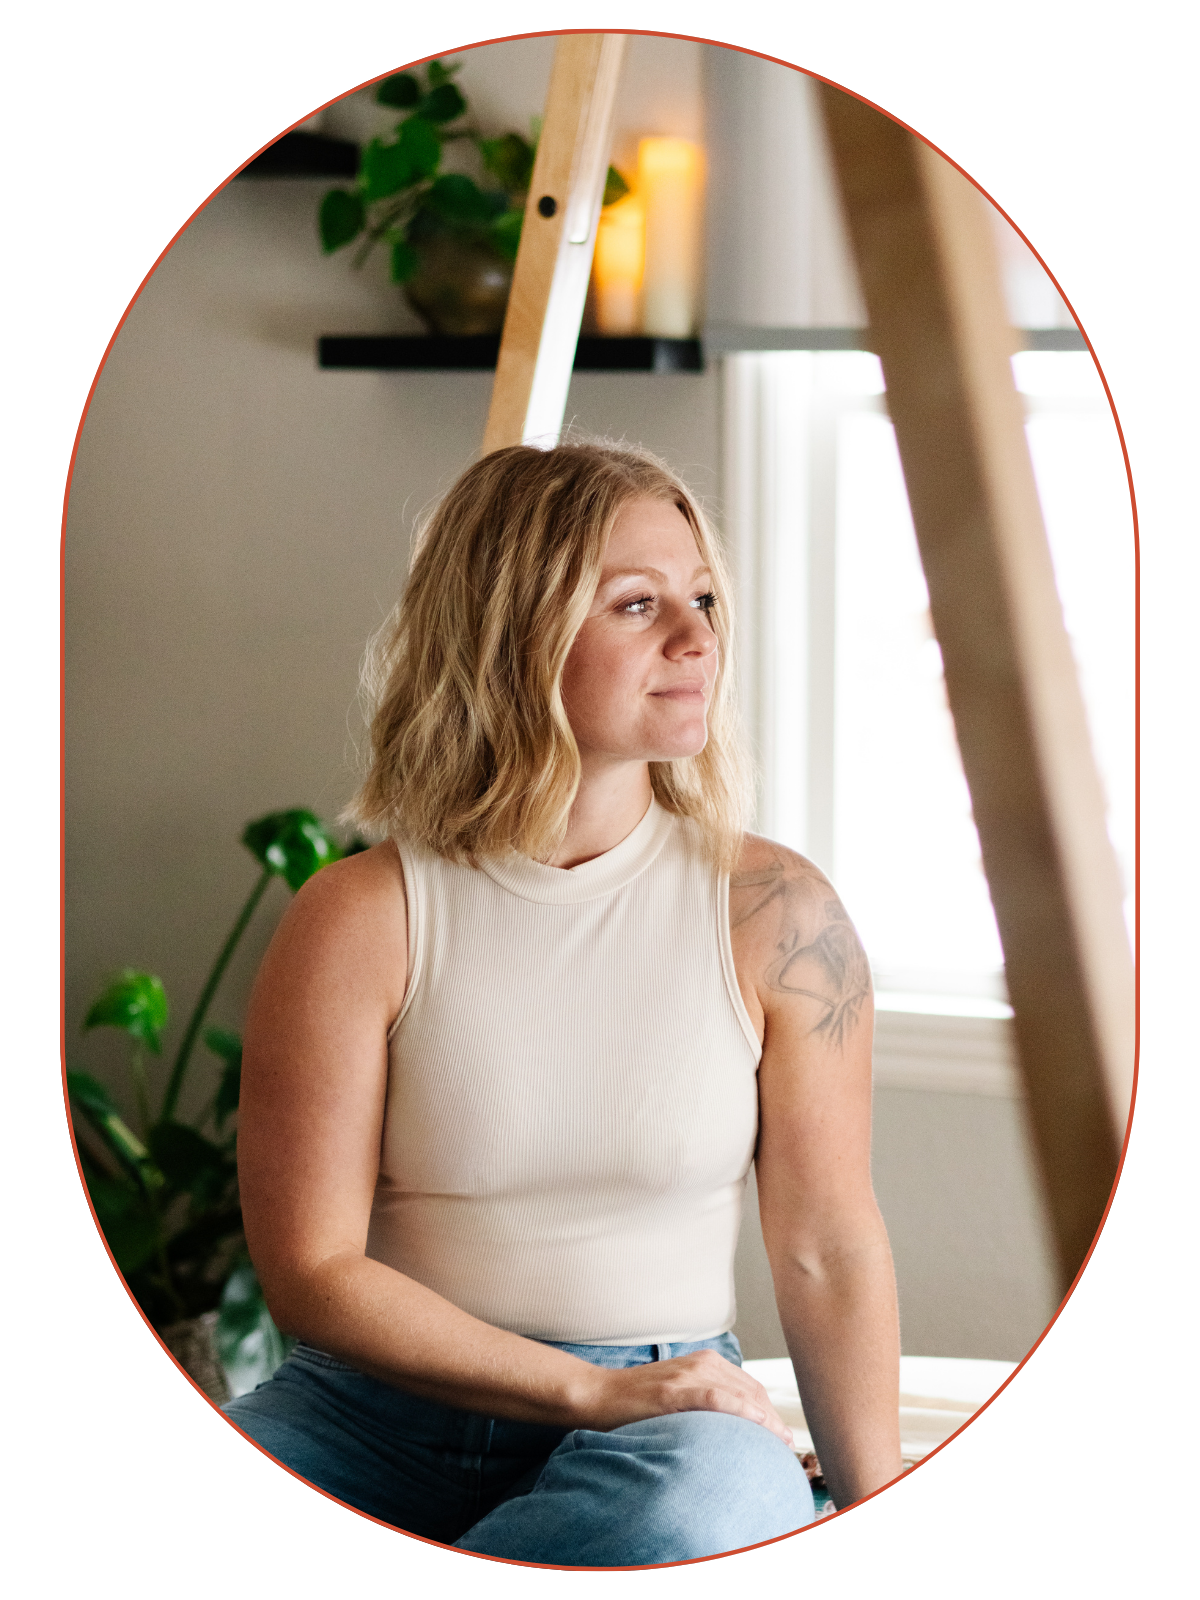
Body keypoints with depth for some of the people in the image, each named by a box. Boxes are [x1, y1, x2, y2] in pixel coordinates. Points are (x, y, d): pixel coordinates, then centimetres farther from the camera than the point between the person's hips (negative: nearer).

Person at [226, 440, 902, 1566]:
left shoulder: (773, 914, -1)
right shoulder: (359, 920, -5)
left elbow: (829, 1251, 3)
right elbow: (312, 1269, -6)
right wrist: (592, 1391, -13)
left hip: (669, 1409, 1)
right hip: (384, 1412, -1)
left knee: (719, 1505, -37)